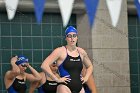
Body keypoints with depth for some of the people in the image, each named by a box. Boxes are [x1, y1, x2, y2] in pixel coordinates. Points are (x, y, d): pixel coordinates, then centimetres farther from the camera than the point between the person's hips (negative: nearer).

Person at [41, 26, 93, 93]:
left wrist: (86, 77, 15)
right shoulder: (60, 51, -4)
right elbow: (44, 65, -12)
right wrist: (56, 79, -12)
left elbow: (90, 66, 32)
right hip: (65, 87, -6)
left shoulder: (81, 52, 13)